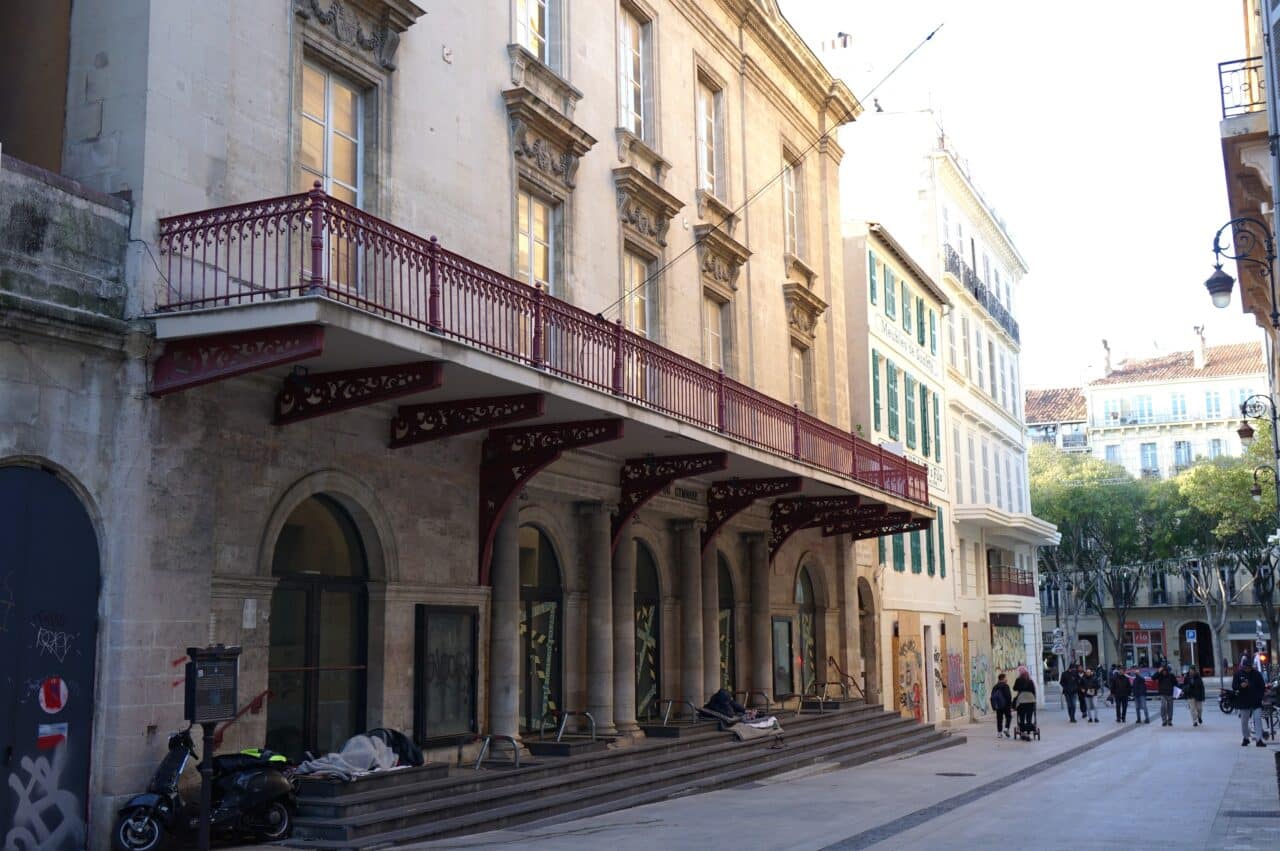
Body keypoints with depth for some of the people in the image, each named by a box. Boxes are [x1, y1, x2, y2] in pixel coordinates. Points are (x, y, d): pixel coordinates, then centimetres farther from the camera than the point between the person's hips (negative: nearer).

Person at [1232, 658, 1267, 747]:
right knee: (1244, 721, 9)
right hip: (1244, 702, 1)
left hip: (1256, 702, -1)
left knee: (1258, 719, -10)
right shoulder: (1238, 674, 1)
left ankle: (1259, 740, -10)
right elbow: (1234, 686, 0)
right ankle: (1245, 738, 24)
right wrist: (1240, 686, -21)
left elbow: (1262, 686, 5)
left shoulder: (1256, 674, 1)